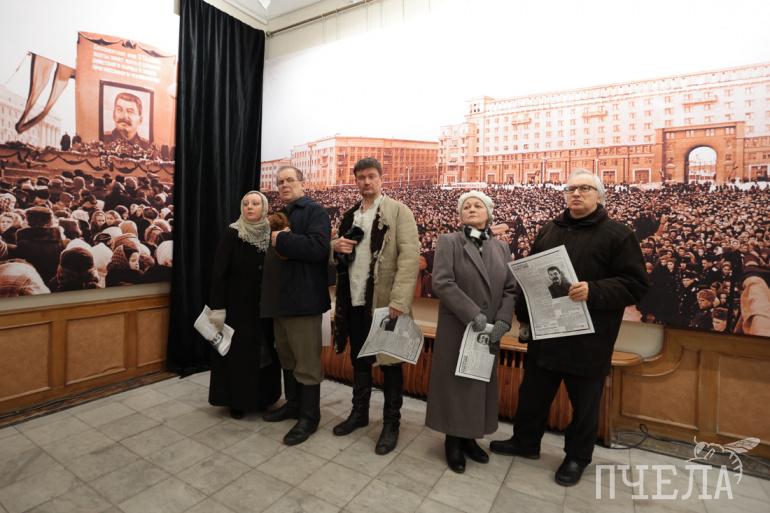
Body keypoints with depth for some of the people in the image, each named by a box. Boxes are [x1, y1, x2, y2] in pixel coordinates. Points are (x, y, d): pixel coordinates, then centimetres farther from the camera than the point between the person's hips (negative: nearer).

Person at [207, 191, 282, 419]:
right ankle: (237, 400, 22)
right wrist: (217, 307, -16)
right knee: (238, 351, 5)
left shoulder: (271, 234, 2)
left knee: (264, 351, 11)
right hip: (238, 305, -3)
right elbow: (218, 272, -11)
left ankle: (262, 397, 29)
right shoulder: (232, 234, -7)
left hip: (264, 306, 4)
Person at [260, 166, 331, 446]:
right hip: (280, 298, 9)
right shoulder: (280, 215, 20)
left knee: (307, 361, 1)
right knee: (286, 357, 18)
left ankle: (309, 416, 15)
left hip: (302, 298, -9)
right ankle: (293, 404, 34)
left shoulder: (315, 211, -6)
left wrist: (281, 240, -14)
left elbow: (318, 247, -23)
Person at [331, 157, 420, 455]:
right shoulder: (350, 215, 15)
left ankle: (391, 423, 23)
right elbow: (339, 254, 23)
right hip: (354, 300, 6)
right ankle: (359, 413, 36)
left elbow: (410, 256, -15)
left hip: (384, 301, -6)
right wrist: (336, 246, -3)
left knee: (389, 362, 6)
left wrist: (399, 301, -24)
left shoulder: (398, 211, -5)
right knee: (359, 359, 18)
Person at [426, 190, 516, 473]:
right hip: (456, 329, -4)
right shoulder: (448, 242, -6)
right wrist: (473, 314, -22)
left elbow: (511, 288, 4)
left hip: (490, 332, 5)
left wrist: (503, 320, -11)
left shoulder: (501, 247, 8)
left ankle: (470, 438, 32)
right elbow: (442, 282, -17)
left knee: (482, 384, 14)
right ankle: (453, 440, 25)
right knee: (455, 384, 7)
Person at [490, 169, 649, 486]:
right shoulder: (549, 231, 9)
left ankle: (577, 457, 35)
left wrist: (594, 292, -27)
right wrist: (524, 317, 9)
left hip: (589, 338, -4)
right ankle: (525, 442, 38)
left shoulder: (618, 234, -5)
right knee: (533, 394, 17)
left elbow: (636, 284, -11)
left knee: (584, 402, 14)